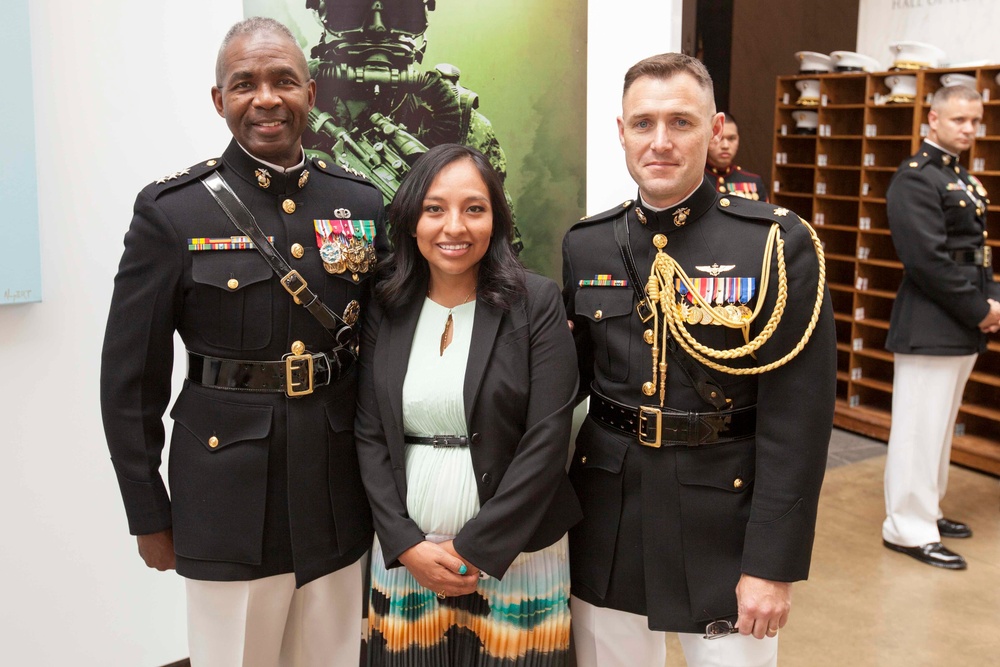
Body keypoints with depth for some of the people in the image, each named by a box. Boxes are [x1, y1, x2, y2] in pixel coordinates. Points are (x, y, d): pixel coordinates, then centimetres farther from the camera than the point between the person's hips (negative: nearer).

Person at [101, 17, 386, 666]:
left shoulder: (364, 205, 2)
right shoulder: (172, 212, -7)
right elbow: (131, 378, -3)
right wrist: (149, 514, -1)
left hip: (339, 501, 3)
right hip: (227, 507, -3)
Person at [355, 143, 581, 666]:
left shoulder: (537, 304, -7)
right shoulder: (386, 310, 2)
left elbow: (547, 440, -11)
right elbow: (369, 437, 2)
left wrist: (474, 549, -13)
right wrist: (407, 545, -7)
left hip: (515, 555, -2)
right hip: (404, 556, 3)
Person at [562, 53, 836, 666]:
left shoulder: (780, 244, -10)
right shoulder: (585, 246, 2)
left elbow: (797, 424, -12)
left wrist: (773, 564, -13)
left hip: (725, 524, -3)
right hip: (605, 528, 4)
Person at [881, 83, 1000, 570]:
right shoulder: (915, 178, -13)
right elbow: (928, 259, -21)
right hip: (929, 325, -9)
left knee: (941, 421, 17)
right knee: (920, 425, -3)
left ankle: (925, 509, 30)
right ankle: (907, 529, 6)